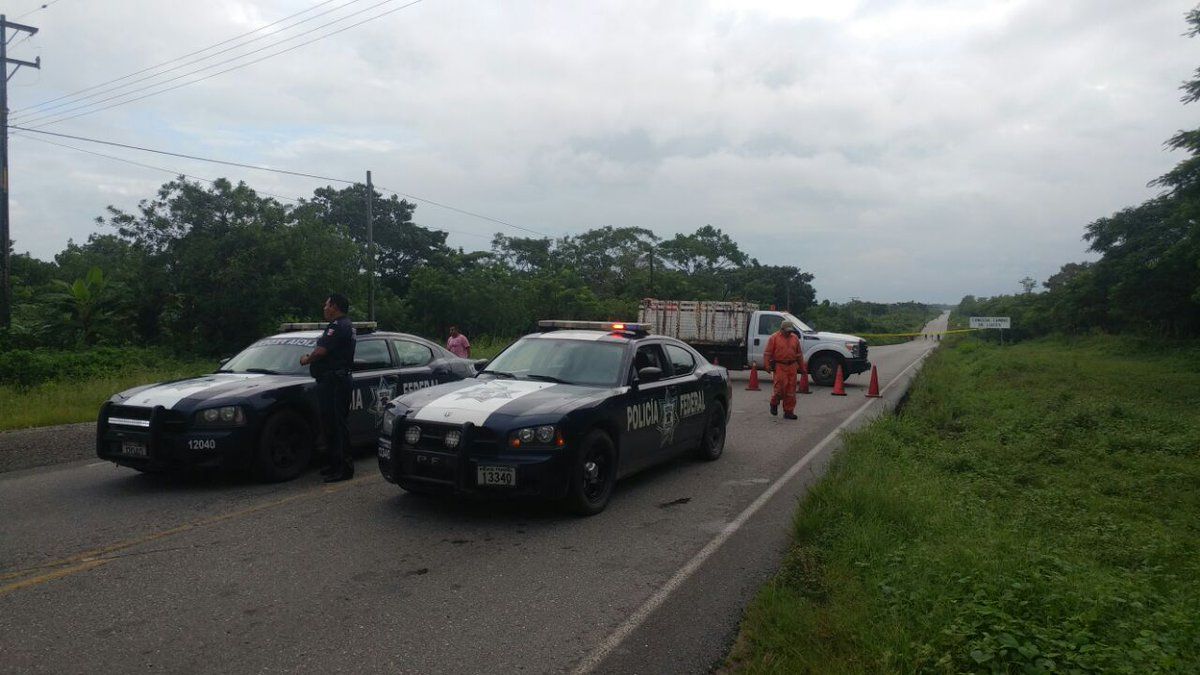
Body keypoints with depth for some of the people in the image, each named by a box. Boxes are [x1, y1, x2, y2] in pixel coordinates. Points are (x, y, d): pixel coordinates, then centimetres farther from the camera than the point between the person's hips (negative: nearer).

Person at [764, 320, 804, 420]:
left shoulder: (795, 338, 12)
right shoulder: (774, 338, -2)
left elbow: (799, 354, 19)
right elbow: (767, 353, -3)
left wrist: (801, 367, 17)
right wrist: (768, 366, -10)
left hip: (792, 366, 5)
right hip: (779, 366, -4)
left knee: (791, 389, 4)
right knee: (780, 387, -13)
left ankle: (789, 412, 11)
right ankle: (774, 404, 15)